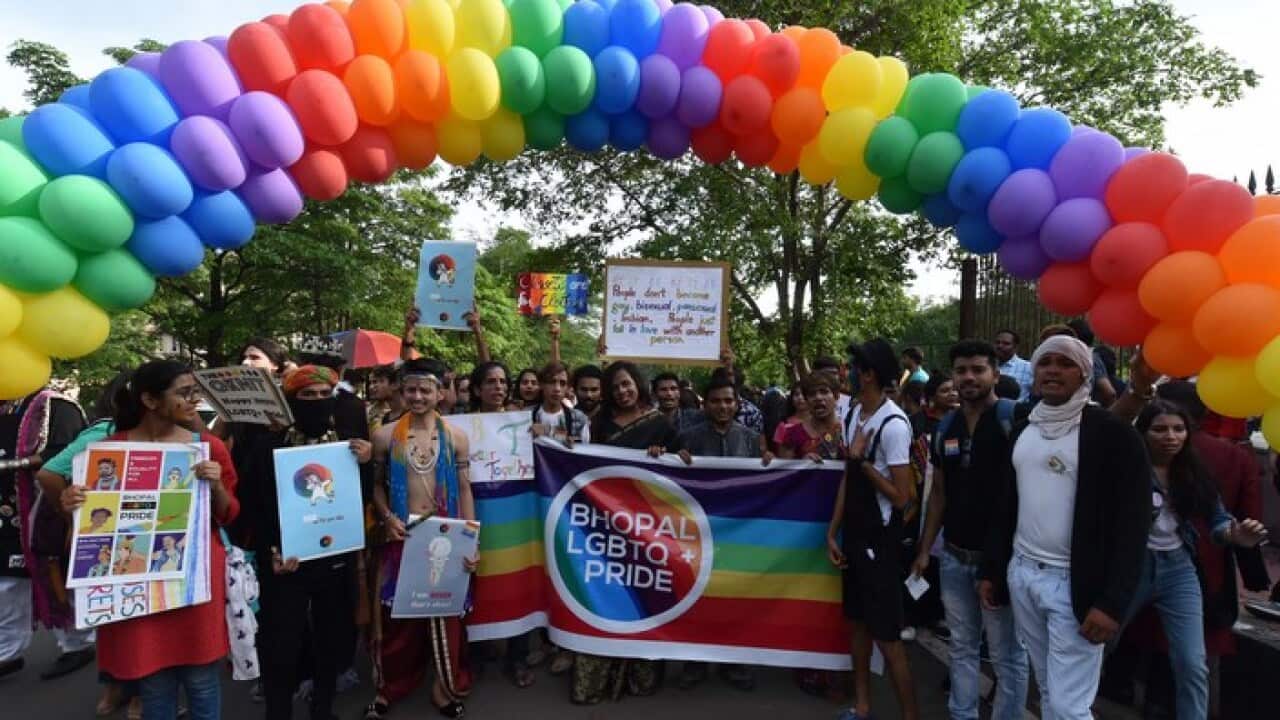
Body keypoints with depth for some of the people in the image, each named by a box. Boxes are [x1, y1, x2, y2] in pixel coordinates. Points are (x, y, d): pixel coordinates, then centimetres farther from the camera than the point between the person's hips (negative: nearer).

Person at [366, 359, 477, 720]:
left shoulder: (456, 437, 2)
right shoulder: (386, 436, 1)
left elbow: (464, 490, 3)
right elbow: (376, 484, 8)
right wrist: (386, 517, -10)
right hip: (401, 535, 0)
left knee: (445, 614, 7)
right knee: (396, 615, 7)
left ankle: (446, 688, 25)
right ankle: (391, 686, 28)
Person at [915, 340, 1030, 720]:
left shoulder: (1014, 418, -12)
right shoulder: (945, 426, 7)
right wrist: (924, 549, 13)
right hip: (954, 555, 6)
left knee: (1007, 653, 9)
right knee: (961, 646, 18)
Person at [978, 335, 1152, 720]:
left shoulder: (1113, 433, -10)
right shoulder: (1021, 431, 9)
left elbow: (1132, 522, -13)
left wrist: (1113, 602, -18)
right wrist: (990, 570, 11)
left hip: (1076, 584, -6)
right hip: (1021, 575, 6)